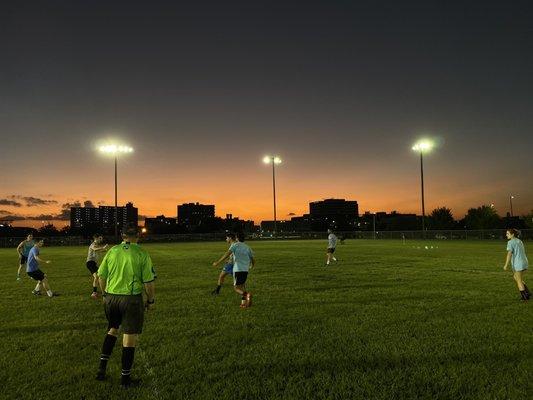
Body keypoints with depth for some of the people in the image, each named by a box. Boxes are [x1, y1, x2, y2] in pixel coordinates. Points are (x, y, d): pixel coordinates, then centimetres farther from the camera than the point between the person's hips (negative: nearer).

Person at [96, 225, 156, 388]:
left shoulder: (112, 251, 2)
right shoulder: (142, 254, -9)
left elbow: (101, 276, 8)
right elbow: (149, 282, -10)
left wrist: (105, 294, 22)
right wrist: (151, 300, 4)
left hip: (111, 297, 4)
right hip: (131, 298, -4)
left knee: (112, 330, 26)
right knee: (130, 337, 6)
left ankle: (102, 367, 25)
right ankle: (125, 378, 17)